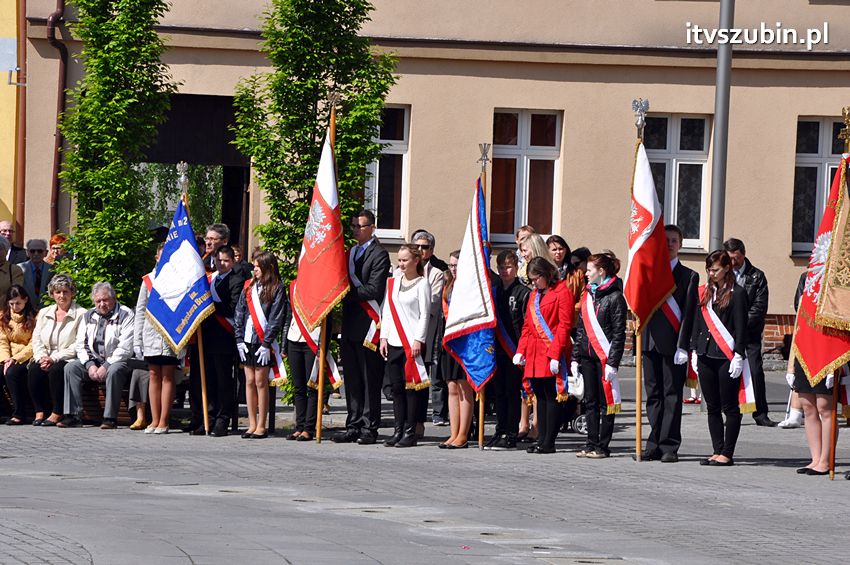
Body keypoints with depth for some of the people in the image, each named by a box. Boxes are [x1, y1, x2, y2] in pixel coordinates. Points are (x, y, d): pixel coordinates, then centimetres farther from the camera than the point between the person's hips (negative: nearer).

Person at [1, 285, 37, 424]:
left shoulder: (33, 318, -1)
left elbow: (33, 345, -7)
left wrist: (16, 358, -17)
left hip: (26, 358, -4)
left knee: (12, 373, -32)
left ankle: (19, 414, -27)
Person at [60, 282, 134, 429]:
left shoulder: (125, 315, -6)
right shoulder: (89, 316, 14)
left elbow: (125, 348, -14)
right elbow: (81, 344, 10)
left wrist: (106, 366, -20)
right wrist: (90, 365, -8)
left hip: (116, 361, -6)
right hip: (93, 360, 6)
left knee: (114, 371, -38)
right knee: (70, 367, -16)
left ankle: (110, 418, -33)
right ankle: (73, 415, -20)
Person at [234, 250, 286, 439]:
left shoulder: (277, 289, -3)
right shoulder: (249, 287, 12)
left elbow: (276, 319, -8)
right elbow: (239, 314, 11)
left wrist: (267, 344, -12)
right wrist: (239, 340, 3)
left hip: (263, 342, -5)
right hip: (247, 341, 5)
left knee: (261, 382, -4)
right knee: (250, 382, 5)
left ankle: (261, 426, 1)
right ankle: (252, 424, 8)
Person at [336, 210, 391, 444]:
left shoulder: (379, 255, -7)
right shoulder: (350, 253, 18)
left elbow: (374, 290, -16)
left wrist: (347, 293, -16)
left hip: (367, 325, -8)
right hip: (349, 326, 8)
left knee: (370, 381, -4)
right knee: (352, 380, 10)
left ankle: (369, 429, -2)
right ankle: (353, 427, 14)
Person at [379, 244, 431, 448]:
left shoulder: (422, 283, -2)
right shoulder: (393, 282, 15)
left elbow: (425, 314, -5)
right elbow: (387, 311, 16)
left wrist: (418, 340, -12)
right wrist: (384, 337, 8)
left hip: (413, 342, -5)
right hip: (394, 342, 6)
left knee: (411, 386, -5)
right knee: (396, 387, 4)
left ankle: (410, 432, -3)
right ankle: (398, 431, 8)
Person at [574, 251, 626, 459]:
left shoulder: (614, 297, -8)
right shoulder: (588, 295, 14)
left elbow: (619, 333, -10)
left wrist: (613, 362, -15)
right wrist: (576, 358, 13)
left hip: (605, 356, -7)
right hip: (587, 356, 7)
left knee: (606, 402, -2)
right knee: (590, 401, 9)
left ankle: (603, 446, 1)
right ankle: (592, 444, 14)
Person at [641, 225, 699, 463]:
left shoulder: (689, 277, 3)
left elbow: (689, 314, -3)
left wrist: (683, 346, -12)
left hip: (673, 343, -4)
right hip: (650, 342, 4)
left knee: (672, 395, -1)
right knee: (653, 394, 7)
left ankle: (669, 446, 1)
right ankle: (655, 445, 11)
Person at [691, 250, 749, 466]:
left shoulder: (736, 293, -5)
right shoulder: (704, 292, 12)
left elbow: (741, 327, -7)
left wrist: (739, 356, -12)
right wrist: (695, 351, 11)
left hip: (727, 358, -6)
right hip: (706, 356, 6)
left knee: (729, 407, -1)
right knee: (712, 407, 9)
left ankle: (727, 453, 2)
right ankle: (718, 451, 14)